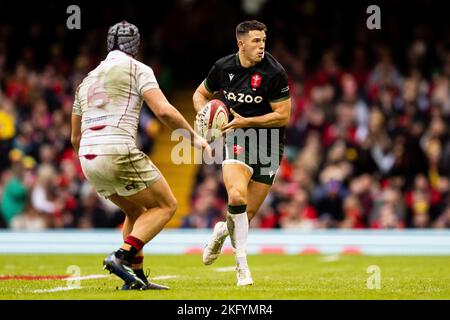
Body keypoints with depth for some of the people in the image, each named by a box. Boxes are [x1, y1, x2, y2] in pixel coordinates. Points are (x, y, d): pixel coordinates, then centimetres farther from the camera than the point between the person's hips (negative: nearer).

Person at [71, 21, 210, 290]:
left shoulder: (88, 80, 25)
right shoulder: (137, 69, 5)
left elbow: (75, 138, 28)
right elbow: (163, 110, -10)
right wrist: (193, 136, 2)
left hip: (88, 158, 7)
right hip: (119, 153, -7)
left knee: (136, 212, 26)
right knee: (166, 206, 8)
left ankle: (136, 277, 16)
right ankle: (122, 256, -11)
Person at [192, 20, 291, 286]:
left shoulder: (274, 72, -12)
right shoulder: (223, 67, -1)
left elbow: (283, 116, -12)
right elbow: (201, 94, 16)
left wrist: (246, 121, -19)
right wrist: (204, 112, -6)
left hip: (269, 142, -1)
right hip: (237, 141, 1)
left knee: (250, 212, 2)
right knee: (237, 196, -25)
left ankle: (223, 230, 38)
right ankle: (242, 263, -15)